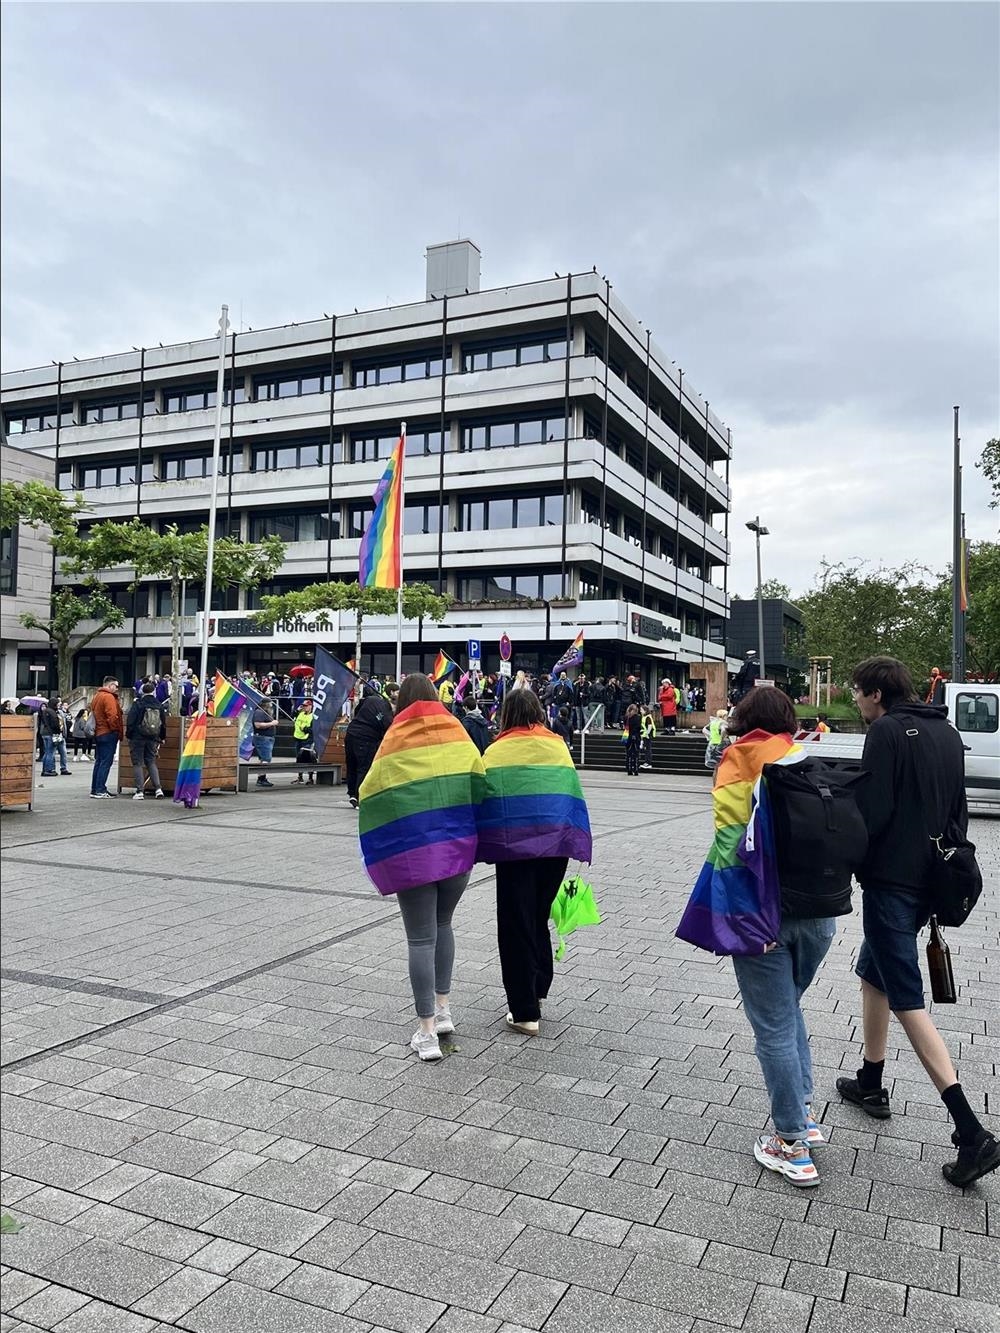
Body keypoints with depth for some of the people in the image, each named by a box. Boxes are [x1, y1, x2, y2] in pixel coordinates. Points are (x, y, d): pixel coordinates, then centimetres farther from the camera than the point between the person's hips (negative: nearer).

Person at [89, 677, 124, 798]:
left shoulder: (96, 697, 18)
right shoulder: (108, 697, -13)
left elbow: (94, 714, 19)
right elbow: (112, 716, -22)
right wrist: (117, 731, -11)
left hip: (98, 733, 10)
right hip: (108, 734, -10)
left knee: (99, 761, 14)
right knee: (106, 762, -8)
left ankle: (94, 790, 17)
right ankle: (100, 790, -10)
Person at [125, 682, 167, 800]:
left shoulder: (137, 705, -8)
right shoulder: (160, 706, 3)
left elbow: (130, 721, -8)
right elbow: (163, 723, 8)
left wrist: (128, 735, 2)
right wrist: (162, 738, 18)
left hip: (137, 738, -3)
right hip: (153, 739, 4)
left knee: (137, 763, 2)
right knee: (151, 762, 13)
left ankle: (139, 791, -3)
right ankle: (158, 789, 0)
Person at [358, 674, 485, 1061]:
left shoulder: (395, 740, -1)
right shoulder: (457, 734, 5)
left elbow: (373, 797, -1)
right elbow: (479, 785, 3)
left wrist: (381, 855, 9)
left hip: (412, 850, -3)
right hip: (457, 845, 3)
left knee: (420, 939, 3)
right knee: (442, 925, 23)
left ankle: (427, 1032, 4)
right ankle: (443, 1009, 24)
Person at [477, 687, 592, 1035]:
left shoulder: (496, 752, -2)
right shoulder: (558, 746, 7)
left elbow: (485, 802, -2)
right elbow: (572, 796, 8)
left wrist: (483, 846, 6)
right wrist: (574, 846, 13)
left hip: (514, 849, -3)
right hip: (556, 846, 4)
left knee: (516, 926, 5)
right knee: (539, 918, 21)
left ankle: (525, 1012, 7)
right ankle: (537, 989, 30)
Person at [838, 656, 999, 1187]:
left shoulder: (887, 731, -14)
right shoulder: (946, 732, 12)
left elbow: (871, 810, -20)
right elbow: (957, 810, 17)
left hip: (890, 880, -9)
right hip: (928, 880, 9)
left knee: (907, 1001, -4)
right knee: (872, 972, 23)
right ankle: (870, 1084, 33)